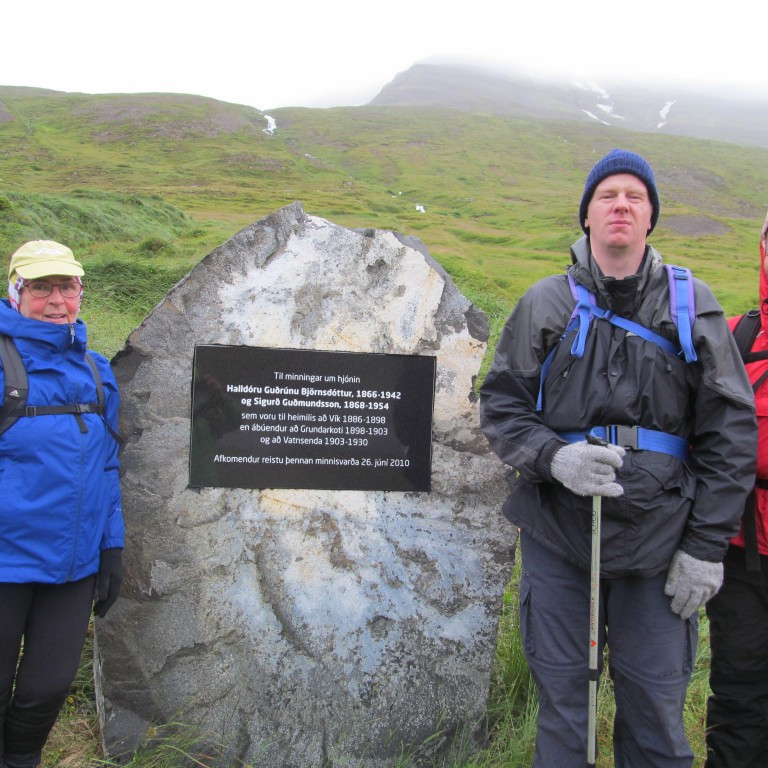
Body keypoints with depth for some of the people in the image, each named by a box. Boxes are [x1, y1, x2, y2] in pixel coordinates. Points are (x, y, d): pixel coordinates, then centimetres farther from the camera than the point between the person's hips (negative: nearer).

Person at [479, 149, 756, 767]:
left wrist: (706, 545, -2)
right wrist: (552, 457, -15)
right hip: (557, 533, 0)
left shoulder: (693, 306, 3)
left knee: (656, 703, 9)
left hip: (659, 537, 0)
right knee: (562, 691, 12)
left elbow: (731, 430, 2)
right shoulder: (545, 304, 3)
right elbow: (501, 402, 5)